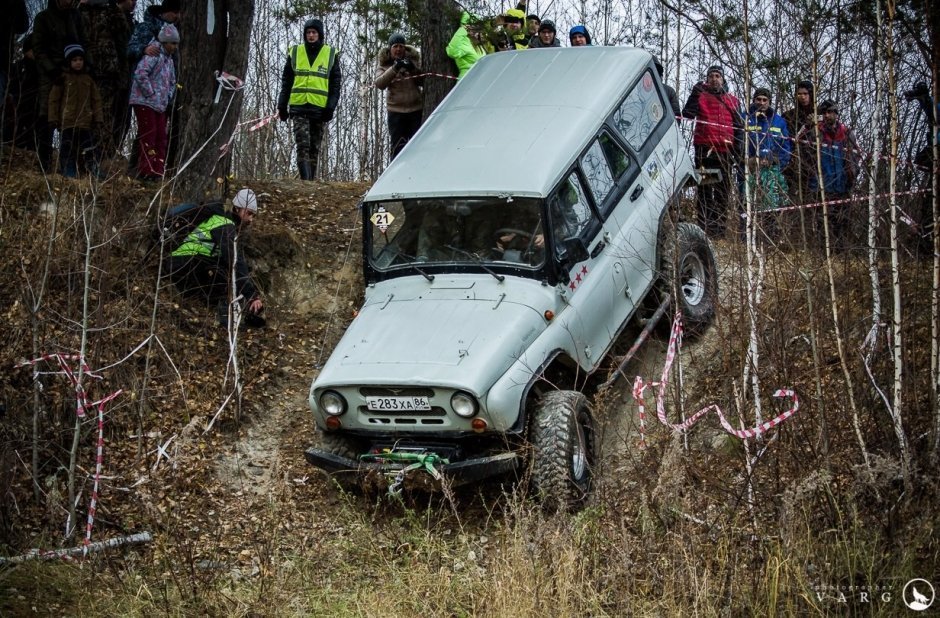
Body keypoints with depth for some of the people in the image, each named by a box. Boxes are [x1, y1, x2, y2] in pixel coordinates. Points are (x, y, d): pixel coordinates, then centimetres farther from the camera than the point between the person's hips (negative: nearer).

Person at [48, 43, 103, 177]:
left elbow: (96, 99, 13)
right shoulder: (63, 78, 1)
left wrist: (98, 118, 7)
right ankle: (69, 175, 4)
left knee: (90, 149, 1)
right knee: (68, 150, 0)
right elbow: (54, 99, 3)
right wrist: (53, 118, -3)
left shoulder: (88, 78, 11)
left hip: (86, 122, 2)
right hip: (68, 121, -2)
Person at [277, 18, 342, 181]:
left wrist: (331, 107, -6)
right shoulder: (295, 52, 10)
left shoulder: (331, 54, 7)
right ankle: (305, 179, -18)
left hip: (319, 108, 0)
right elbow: (286, 82, 11)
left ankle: (311, 179, 10)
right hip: (299, 107, 0)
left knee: (314, 147, 5)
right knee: (303, 144, -13)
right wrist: (282, 106, 5)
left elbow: (336, 84, 6)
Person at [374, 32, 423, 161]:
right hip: (396, 111, -1)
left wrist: (414, 70, -14)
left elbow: (423, 82, 4)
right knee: (398, 146, -5)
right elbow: (379, 84, -13)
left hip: (416, 108, 1)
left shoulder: (414, 59, 7)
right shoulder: (384, 64, 4)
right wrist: (394, 69, -25)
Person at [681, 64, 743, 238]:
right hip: (705, 150, -3)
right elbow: (687, 114, -8)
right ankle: (705, 227, -3)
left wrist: (736, 147, 9)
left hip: (725, 152, 3)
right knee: (705, 190, -3)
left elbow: (738, 126, 18)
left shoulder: (732, 100, 17)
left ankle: (719, 228, 11)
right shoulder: (700, 96, 8)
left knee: (723, 191, 5)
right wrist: (695, 94, -15)